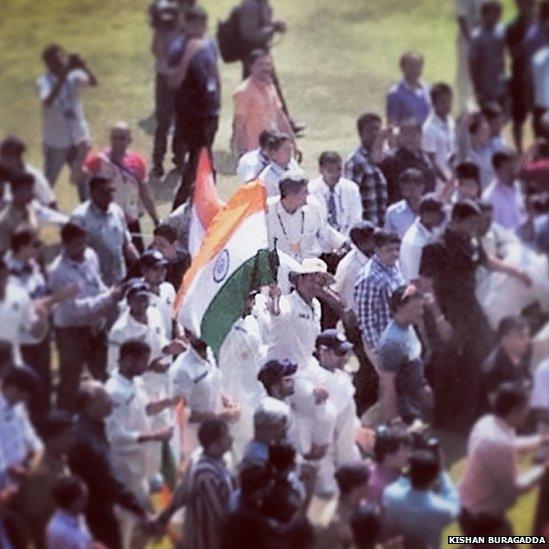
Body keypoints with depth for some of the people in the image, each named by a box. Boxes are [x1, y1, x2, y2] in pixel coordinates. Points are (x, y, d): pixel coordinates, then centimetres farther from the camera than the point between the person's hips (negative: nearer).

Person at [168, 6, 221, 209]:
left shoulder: (210, 44, 7)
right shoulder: (179, 50, -13)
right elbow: (175, 82, -25)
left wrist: (218, 101, 18)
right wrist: (187, 56, -32)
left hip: (210, 111, 7)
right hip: (189, 114, -7)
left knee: (203, 159, 14)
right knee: (198, 162, -9)